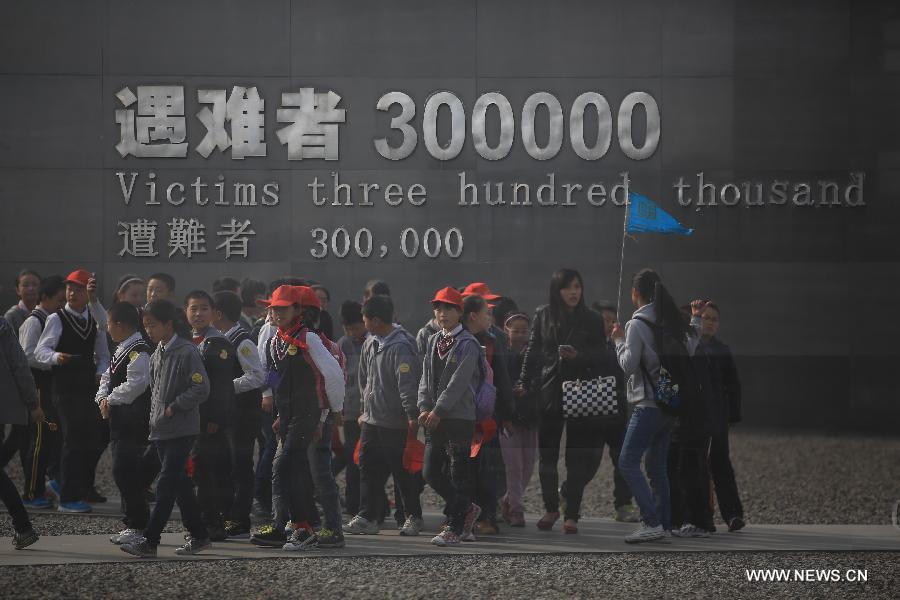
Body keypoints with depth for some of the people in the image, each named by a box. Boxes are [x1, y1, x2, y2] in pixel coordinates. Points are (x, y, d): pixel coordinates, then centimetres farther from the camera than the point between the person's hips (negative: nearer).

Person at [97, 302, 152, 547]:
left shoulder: (139, 352, -16)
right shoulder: (121, 350, 16)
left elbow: (135, 384, -23)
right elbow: (107, 378, 21)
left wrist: (111, 400, -13)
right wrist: (103, 398, 2)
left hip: (134, 421, -10)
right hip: (120, 421, 10)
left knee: (126, 473, -11)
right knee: (122, 473, 12)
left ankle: (138, 526, -5)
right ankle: (133, 524, 20)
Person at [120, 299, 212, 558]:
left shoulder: (186, 352, -12)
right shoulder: (157, 355, 14)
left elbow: (201, 389, -17)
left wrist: (173, 407, -15)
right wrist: (155, 416, 13)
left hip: (182, 430, -9)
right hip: (161, 430, 9)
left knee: (166, 485, -10)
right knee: (180, 484, 12)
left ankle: (149, 541, -13)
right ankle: (198, 535, 21)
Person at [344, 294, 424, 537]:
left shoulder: (401, 347, -19)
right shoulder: (370, 342, 9)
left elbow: (407, 384, -22)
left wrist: (412, 416, -23)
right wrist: (365, 408, 21)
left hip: (395, 423, -8)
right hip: (371, 420, 8)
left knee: (402, 471, 2)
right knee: (369, 468, 8)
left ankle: (414, 516, 15)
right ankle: (368, 517, 13)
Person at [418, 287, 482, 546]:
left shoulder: (467, 344, -8)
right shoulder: (433, 341, 15)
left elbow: (458, 382, -15)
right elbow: (426, 377, 12)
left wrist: (439, 410, -17)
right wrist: (424, 408, -1)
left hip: (459, 417, -7)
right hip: (434, 418, 7)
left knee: (459, 474, -3)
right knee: (431, 472, 7)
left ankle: (454, 529, 2)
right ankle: (467, 509, 25)